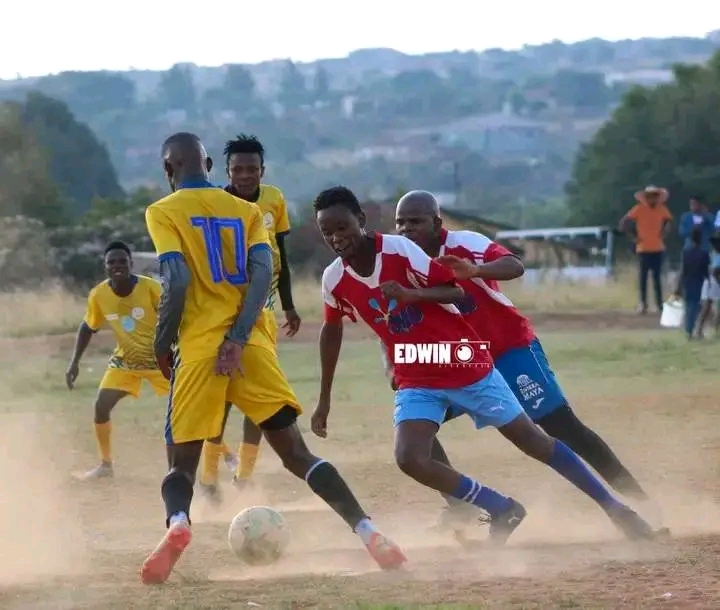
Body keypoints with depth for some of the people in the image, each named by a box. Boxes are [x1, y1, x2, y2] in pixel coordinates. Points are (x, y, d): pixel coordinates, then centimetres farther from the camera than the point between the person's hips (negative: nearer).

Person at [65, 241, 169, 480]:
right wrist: (74, 362, -2)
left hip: (159, 359, -3)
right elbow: (88, 328, 3)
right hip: (124, 360, 3)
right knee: (101, 405, -12)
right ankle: (105, 464, 7)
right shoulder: (98, 295, -14)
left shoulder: (150, 288, -25)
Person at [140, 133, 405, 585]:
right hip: (252, 343, 3)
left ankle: (177, 525, -26)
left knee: (182, 460, 6)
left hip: (199, 346, -3)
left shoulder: (163, 212, 3)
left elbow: (177, 280, -11)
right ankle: (368, 534, -7)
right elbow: (263, 273, -1)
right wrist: (238, 338, -8)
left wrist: (162, 343, 0)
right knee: (297, 453, 7)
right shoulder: (247, 210, 15)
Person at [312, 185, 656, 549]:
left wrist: (412, 294, -36)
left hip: (466, 367, -4)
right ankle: (502, 510, -1)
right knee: (410, 459, -20)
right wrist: (324, 399, 16)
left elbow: (455, 291, -17)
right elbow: (332, 329, 12)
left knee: (535, 443, 5)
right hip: (416, 382, 4)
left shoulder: (399, 250, -19)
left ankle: (613, 507, 20)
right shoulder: (334, 280, -6)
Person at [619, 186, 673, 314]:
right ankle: (643, 304, 5)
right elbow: (623, 223, -8)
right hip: (643, 249, -2)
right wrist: (633, 237, -10)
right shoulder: (639, 209, -9)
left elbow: (668, 222, 20)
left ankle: (660, 304, 12)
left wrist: (664, 234, 5)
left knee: (657, 277, 7)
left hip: (658, 249, 2)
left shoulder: (662, 210, 1)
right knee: (643, 277, 1)